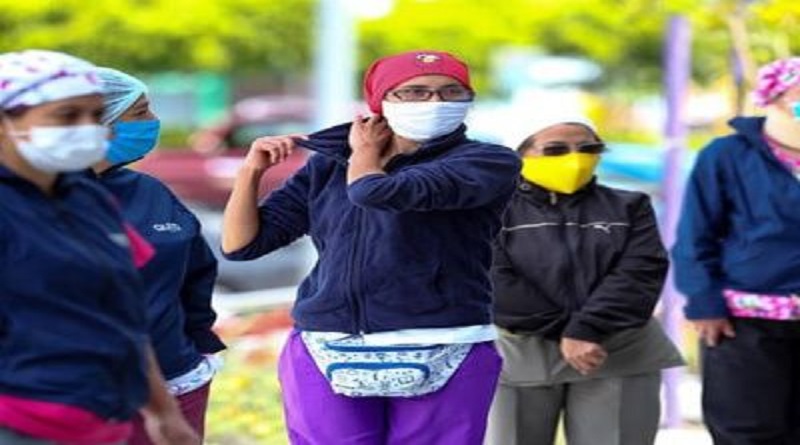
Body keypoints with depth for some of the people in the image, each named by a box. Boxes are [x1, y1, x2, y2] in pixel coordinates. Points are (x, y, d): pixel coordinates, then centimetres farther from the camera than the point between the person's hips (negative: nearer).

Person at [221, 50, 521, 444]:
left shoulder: (488, 162, -2)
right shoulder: (327, 168, 12)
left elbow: (377, 192, -16)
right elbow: (241, 244, 13)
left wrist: (364, 152, 6)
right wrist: (251, 170, -1)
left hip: (443, 360, -3)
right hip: (328, 359, 3)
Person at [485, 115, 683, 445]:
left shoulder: (628, 208, 11)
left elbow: (640, 273, -4)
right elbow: (496, 283, -10)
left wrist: (585, 330, -17)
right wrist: (561, 332, -16)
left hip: (619, 356, 2)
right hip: (521, 357, -1)